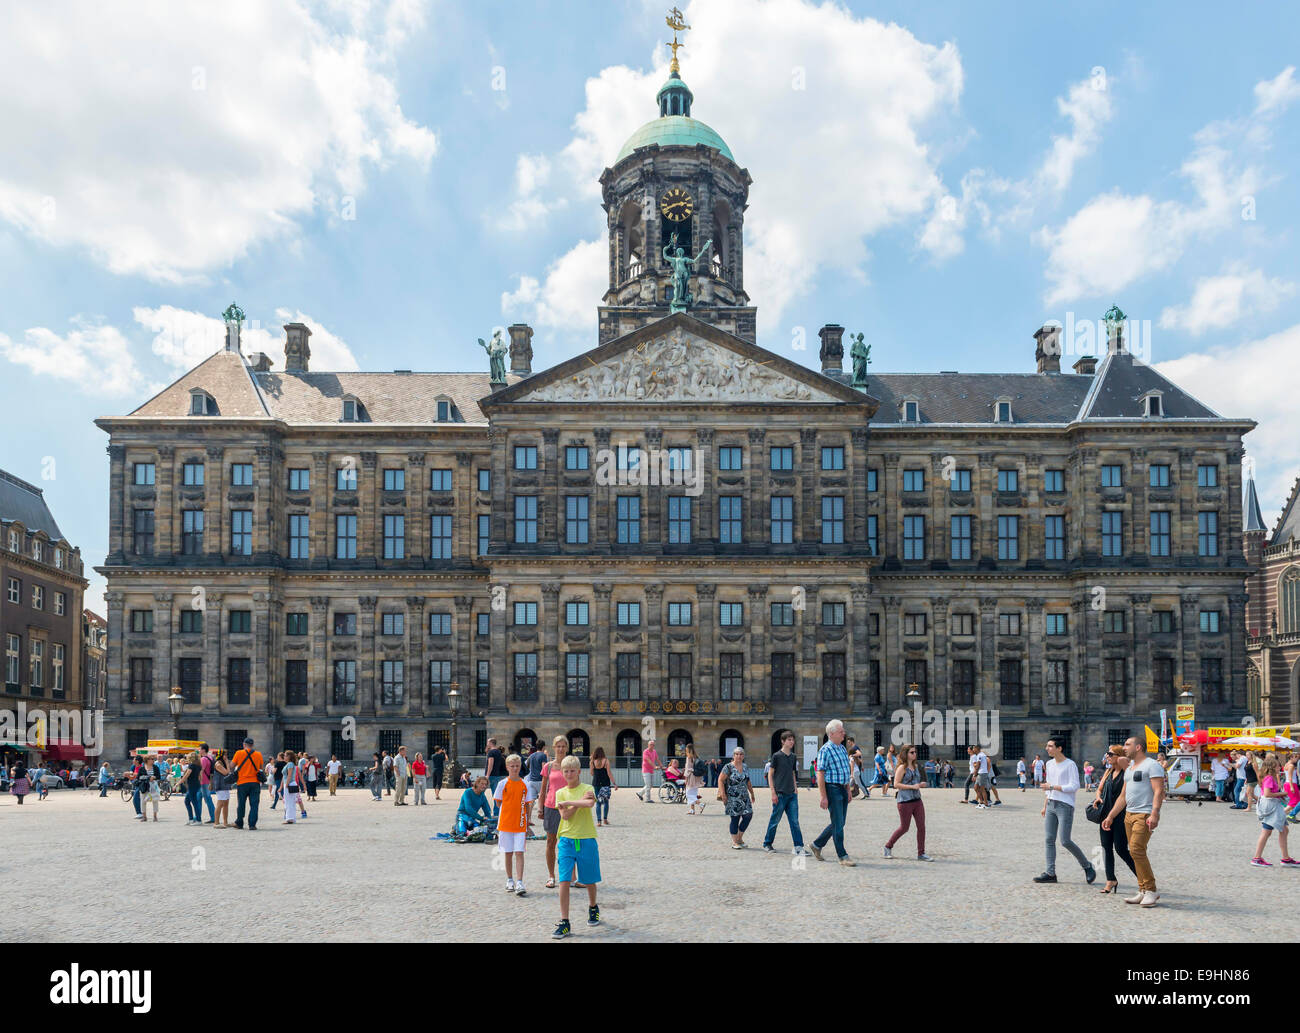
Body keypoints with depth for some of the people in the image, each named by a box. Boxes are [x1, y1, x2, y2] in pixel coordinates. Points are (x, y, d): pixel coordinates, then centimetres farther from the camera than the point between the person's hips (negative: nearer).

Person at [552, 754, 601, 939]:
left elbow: (590, 803, -24)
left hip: (586, 840, -1)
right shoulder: (560, 792, 8)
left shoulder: (587, 789, -1)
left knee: (589, 880, 11)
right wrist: (580, 801, -14)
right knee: (564, 881, -8)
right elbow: (565, 815, -7)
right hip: (567, 840, 1)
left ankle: (593, 907, 39)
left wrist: (568, 802, -17)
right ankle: (564, 923, -5)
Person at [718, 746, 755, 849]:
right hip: (733, 797, -6)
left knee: (748, 815, -2)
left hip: (744, 797, 6)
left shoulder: (745, 767, 11)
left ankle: (739, 838, 16)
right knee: (735, 818, -3)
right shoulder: (728, 767, -8)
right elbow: (720, 780, -9)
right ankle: (734, 842, 7)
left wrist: (752, 793, 22)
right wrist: (722, 794, -17)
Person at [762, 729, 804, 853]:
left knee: (794, 821, 1)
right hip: (780, 794, -5)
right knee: (775, 820, 2)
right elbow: (770, 775, -5)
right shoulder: (776, 756, -6)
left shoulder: (793, 757, 12)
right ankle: (767, 844, 15)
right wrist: (773, 793, -10)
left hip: (792, 794, 5)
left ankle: (799, 846, 0)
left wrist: (795, 789, 13)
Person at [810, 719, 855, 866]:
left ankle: (817, 844, 26)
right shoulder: (825, 750, -13)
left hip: (842, 789, 9)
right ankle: (843, 856, 3)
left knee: (839, 823, 13)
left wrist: (848, 791, 19)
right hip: (832, 789, -9)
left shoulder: (842, 748, 14)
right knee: (838, 824, -4)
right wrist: (823, 797, -19)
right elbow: (820, 774, -15)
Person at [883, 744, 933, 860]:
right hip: (905, 802, -7)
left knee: (921, 826, 0)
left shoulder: (915, 766, 12)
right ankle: (888, 847, 21)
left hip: (917, 800, 7)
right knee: (904, 828, 2)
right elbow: (896, 784, -16)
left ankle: (921, 853, 7)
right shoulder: (902, 768, -10)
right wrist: (912, 786, -20)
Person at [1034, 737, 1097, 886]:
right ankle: (1050, 873, 4)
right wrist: (1044, 806, 21)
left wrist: (1052, 787, -15)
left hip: (1065, 806, -7)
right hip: (1051, 805, 7)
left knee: (1065, 841, -10)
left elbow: (1074, 786, -14)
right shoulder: (1050, 764, 15)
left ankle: (1087, 867, 9)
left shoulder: (1070, 765, -7)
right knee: (1049, 839, 2)